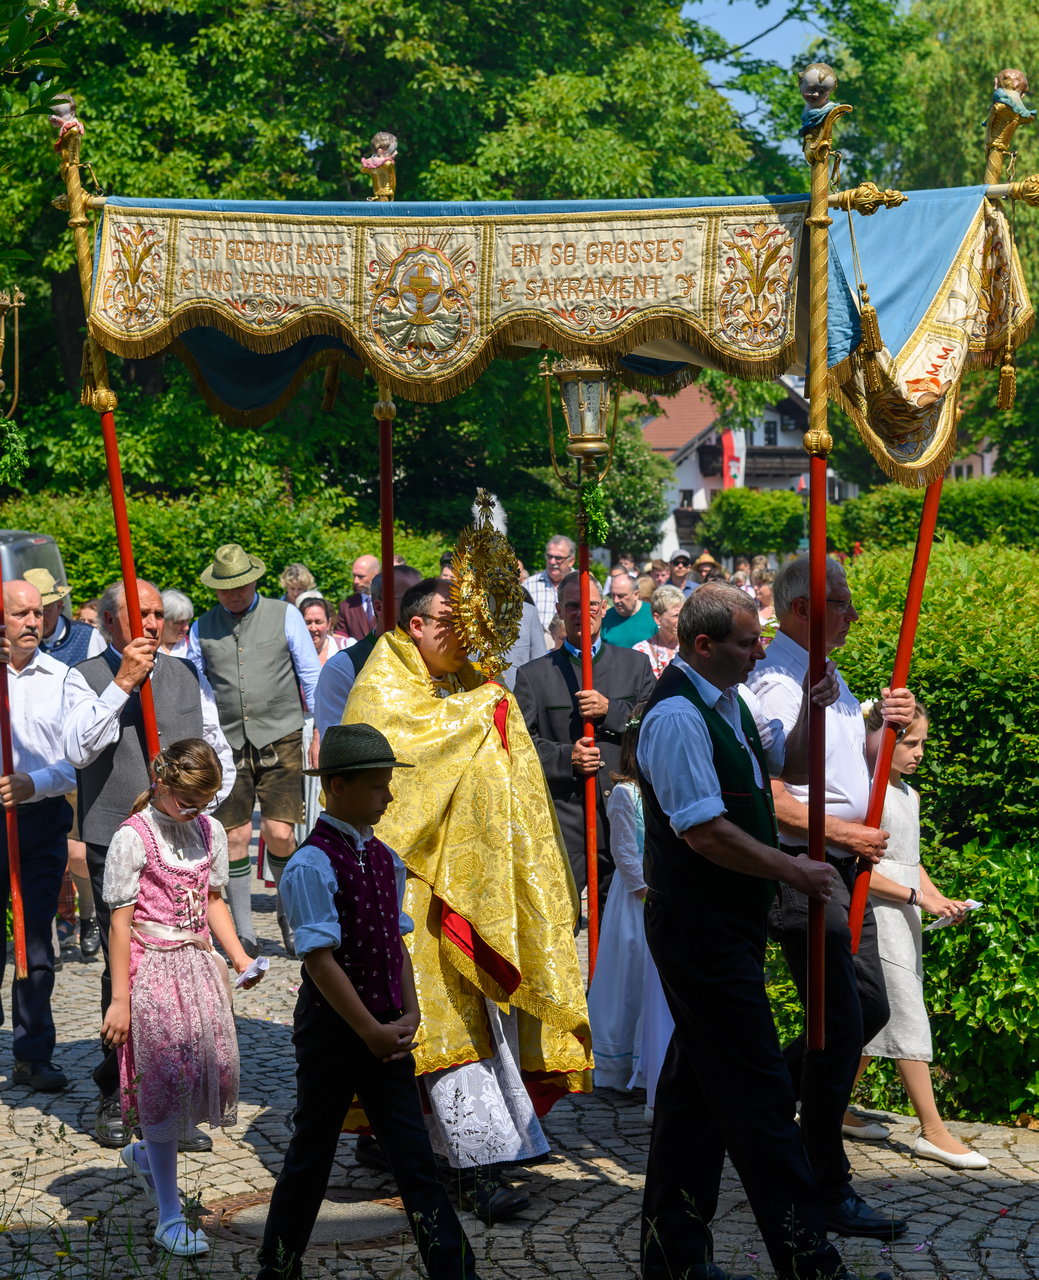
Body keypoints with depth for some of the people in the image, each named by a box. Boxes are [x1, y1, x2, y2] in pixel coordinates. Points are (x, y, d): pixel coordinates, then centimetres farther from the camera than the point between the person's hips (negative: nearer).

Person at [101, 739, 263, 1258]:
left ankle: (146, 1153, 32)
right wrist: (119, 1000, -11)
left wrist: (238, 957, 2)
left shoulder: (209, 831, 7)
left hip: (199, 965, 6)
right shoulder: (133, 839, -10)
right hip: (153, 968, -6)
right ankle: (169, 1218, 2)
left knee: (215, 1069, 3)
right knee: (165, 1080, -5)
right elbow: (120, 923, -10)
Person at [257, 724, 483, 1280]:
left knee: (414, 1156, 5)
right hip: (333, 1026, -6)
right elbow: (320, 960, -19)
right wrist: (371, 1031, -17)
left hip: (387, 1031, 6)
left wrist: (408, 1015, 0)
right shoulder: (311, 865, -16)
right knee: (311, 1155, 8)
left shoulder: (387, 860, 7)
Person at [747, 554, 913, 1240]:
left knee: (871, 1006, 14)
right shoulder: (775, 683, -16)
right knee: (840, 1024, -8)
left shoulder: (830, 680, 15)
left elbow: (856, 767, 24)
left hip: (842, 869, 10)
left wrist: (889, 723, 5)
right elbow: (768, 796, -23)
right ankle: (830, 1190, 1)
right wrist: (845, 833, -18)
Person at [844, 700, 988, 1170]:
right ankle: (933, 1131, -6)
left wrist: (942, 899, 4)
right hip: (879, 915, -9)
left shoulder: (909, 795, 15)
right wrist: (919, 897, -18)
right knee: (909, 1020, -9)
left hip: (905, 919, 9)